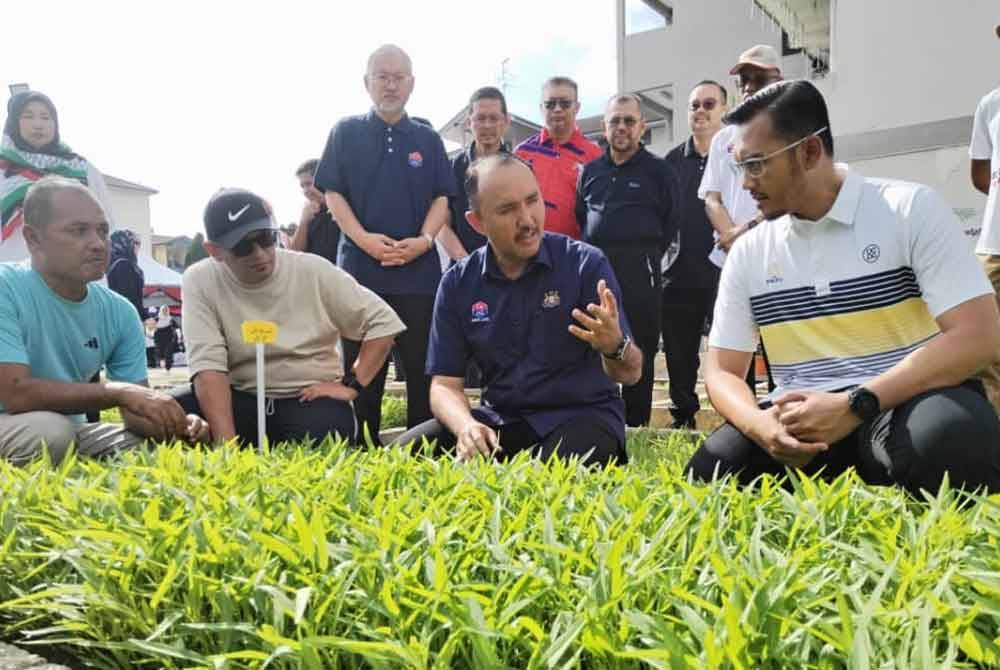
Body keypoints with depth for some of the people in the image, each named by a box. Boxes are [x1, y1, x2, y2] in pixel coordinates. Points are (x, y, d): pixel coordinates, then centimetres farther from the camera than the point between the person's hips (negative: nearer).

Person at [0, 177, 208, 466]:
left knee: (157, 444, -11)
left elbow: (135, 408, -4)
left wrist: (173, 425, -26)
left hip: (72, 432, 5)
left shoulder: (120, 312, -3)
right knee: (50, 429, -33)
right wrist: (119, 391, -33)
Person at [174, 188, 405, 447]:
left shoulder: (314, 271, -5)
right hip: (239, 400, 2)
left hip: (310, 401, -1)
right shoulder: (199, 281, -6)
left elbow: (382, 322, 0)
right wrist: (226, 443, -28)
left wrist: (351, 385, -8)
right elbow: (208, 365, -16)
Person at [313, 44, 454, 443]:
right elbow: (332, 193, 3)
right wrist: (364, 238, -12)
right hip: (360, 267, -1)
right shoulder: (345, 132, 9)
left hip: (419, 268, 1)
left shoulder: (428, 138, 12)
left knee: (422, 365, 2)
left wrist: (423, 240, -10)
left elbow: (442, 197, 8)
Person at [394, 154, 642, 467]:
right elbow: (445, 384, 0)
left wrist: (615, 346, -36)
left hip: (581, 414, -2)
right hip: (501, 419, 3)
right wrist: (466, 426, -24)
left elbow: (631, 373, -10)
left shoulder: (586, 264, -10)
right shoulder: (458, 283, -1)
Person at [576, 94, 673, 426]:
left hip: (639, 273, -4)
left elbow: (670, 223, 1)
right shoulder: (590, 170, 15)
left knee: (639, 350, 1)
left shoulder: (657, 170, 3)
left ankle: (636, 426, 11)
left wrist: (648, 256, -2)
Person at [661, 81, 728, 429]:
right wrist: (665, 246, 6)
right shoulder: (673, 160, 13)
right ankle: (683, 420, 24)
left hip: (724, 268, -3)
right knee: (679, 354, 10)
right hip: (679, 272, 4)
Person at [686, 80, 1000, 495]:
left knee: (946, 440, -37)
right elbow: (721, 370, 6)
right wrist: (760, 424, -18)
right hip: (803, 417, 3)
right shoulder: (748, 253, 9)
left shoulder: (911, 209, -1)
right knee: (710, 475, -25)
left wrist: (855, 405, -21)